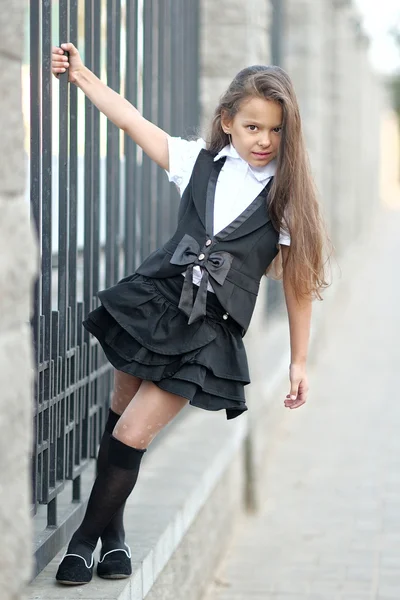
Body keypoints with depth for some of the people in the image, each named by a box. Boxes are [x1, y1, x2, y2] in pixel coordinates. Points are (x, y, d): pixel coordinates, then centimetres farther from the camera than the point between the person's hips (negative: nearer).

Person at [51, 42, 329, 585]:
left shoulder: (287, 196, -5)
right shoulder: (199, 162, 2)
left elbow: (298, 283, -1)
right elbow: (132, 121, 7)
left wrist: (299, 360, 1)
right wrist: (81, 75, 6)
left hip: (206, 331, -3)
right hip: (151, 302, 3)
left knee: (132, 434, -8)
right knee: (119, 417, 11)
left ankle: (90, 536, 8)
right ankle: (112, 533, 28)